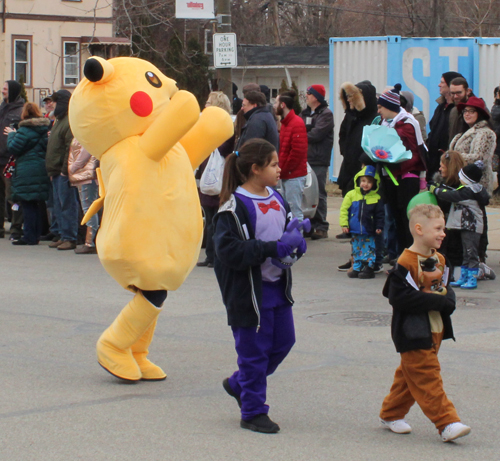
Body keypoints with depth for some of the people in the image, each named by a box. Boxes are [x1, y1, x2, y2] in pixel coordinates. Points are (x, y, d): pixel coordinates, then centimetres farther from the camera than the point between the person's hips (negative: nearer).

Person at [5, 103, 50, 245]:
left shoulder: (25, 130, -13)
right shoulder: (45, 128, 7)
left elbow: (13, 148, -11)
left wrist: (11, 135, 7)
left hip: (27, 172, -7)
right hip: (42, 170, 7)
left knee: (27, 203, -4)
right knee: (35, 204, 13)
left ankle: (30, 236, -5)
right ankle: (36, 235, 16)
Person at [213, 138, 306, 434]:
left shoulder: (277, 200, 8)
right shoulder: (235, 207, -17)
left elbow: (289, 230, 23)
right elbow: (228, 251, -25)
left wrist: (296, 242, -1)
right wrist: (272, 248, -27)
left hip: (278, 287, 8)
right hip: (249, 290, -8)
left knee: (283, 342, 14)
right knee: (254, 351, 1)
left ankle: (239, 385, 34)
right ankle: (253, 412, 14)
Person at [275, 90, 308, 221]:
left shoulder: (297, 123, -13)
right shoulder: (285, 123, 18)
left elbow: (298, 151, -18)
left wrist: (284, 170, -13)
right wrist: (281, 170, 8)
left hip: (294, 175, -10)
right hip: (286, 175, 10)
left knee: (295, 210, -9)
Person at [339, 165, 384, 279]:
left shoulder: (376, 198, -2)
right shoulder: (351, 195, -1)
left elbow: (380, 214, 5)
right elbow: (344, 209, 1)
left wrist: (379, 227, -1)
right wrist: (344, 224, -4)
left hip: (369, 232, -2)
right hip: (355, 231, 2)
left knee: (369, 251, 2)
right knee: (356, 250, 11)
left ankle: (369, 268, 9)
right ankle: (356, 268, 18)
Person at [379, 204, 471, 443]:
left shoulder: (439, 260, 9)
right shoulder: (406, 263, -19)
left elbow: (446, 289, 19)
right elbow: (399, 297, -25)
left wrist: (448, 299, -7)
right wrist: (437, 300, -23)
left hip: (435, 331, 9)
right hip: (413, 332, -8)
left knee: (410, 376, 16)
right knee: (428, 378, -7)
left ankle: (391, 414, 29)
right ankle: (447, 422, -8)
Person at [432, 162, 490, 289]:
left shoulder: (468, 191, -19)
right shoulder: (473, 189, 12)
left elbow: (452, 196, -22)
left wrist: (436, 190, -11)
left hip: (471, 227, -11)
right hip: (467, 226, 11)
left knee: (471, 254, -7)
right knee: (466, 254, 15)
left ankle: (472, 280, -6)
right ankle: (463, 278, 22)